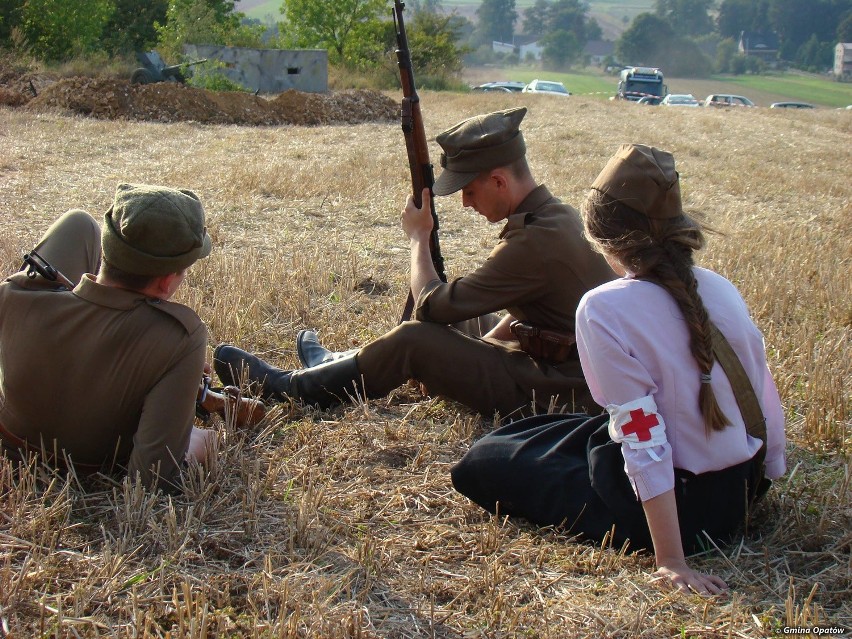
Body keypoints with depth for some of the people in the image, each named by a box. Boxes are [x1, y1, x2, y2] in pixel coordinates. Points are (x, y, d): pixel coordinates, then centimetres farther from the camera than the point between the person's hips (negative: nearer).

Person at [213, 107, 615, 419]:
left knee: (414, 339, -11)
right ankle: (337, 366, 36)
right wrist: (475, 350, 7)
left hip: (552, 396, -9)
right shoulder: (556, 216, 5)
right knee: (459, 323, 20)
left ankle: (293, 388, 8)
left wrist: (419, 237, -4)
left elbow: (431, 305, -19)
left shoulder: (535, 242, -26)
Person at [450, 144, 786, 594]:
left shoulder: (604, 310, -22)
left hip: (683, 504, -7)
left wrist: (671, 561, -21)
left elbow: (646, 442, -24)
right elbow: (767, 400, 2)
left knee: (479, 465, 5)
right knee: (577, 431, 29)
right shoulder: (720, 288, -4)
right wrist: (759, 484, 18)